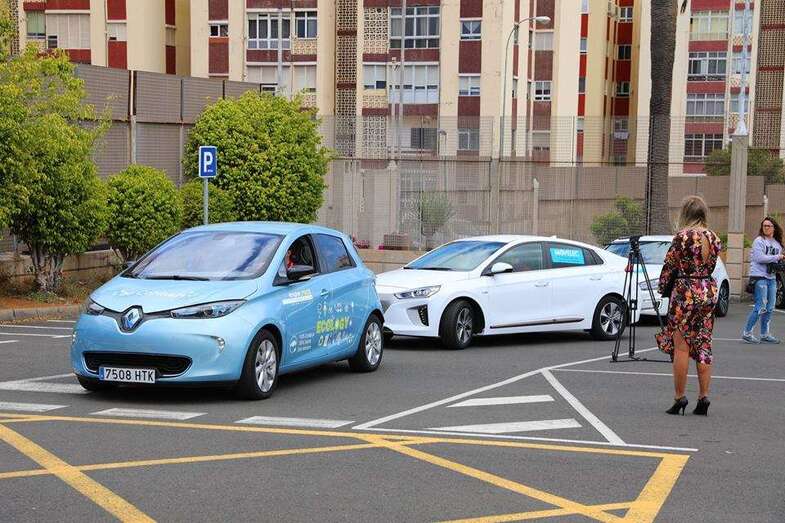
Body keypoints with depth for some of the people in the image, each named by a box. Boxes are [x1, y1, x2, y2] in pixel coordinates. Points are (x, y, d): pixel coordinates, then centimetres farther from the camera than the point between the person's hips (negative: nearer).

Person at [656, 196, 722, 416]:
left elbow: (669, 265, -5)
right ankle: (703, 397, 9)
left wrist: (662, 286, 9)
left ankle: (680, 398, 2)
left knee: (681, 347, 0)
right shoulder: (714, 238, 5)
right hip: (709, 291, 6)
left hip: (685, 292, -6)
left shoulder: (683, 236, -12)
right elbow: (711, 265, 10)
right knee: (703, 346, 9)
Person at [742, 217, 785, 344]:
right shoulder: (759, 241, -6)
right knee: (760, 307, -11)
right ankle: (747, 333, -4)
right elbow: (760, 258, -16)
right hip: (759, 276, -7)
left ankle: (765, 334, 18)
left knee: (770, 307, 9)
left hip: (772, 277, 8)